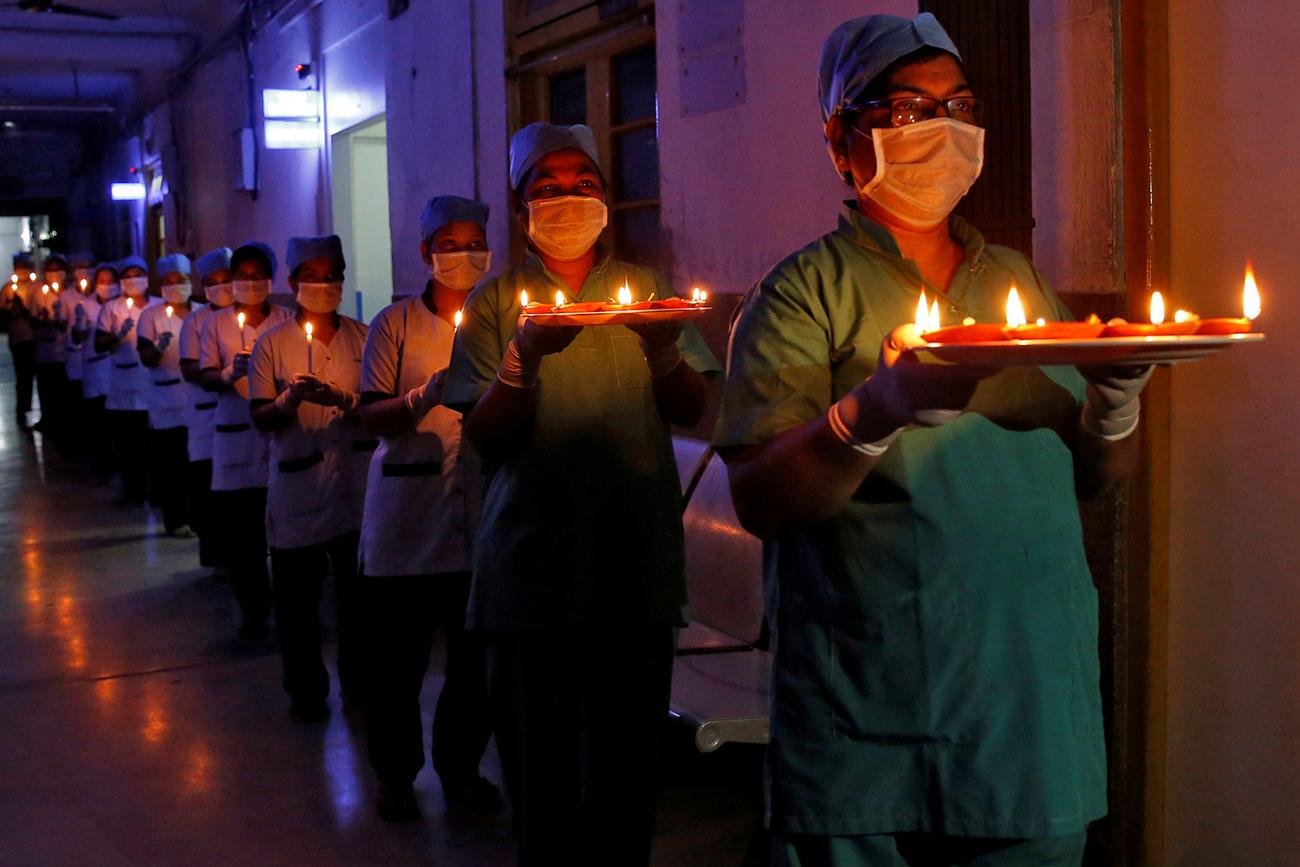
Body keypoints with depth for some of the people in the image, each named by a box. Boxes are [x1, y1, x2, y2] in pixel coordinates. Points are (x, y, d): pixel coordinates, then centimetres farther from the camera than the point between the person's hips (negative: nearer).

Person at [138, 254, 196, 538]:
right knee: (171, 463, -3)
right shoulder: (151, 316, 1)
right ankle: (176, 519, 5)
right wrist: (159, 348, -25)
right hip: (168, 405, -2)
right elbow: (146, 359, -5)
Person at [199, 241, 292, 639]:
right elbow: (206, 376, 5)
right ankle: (253, 607, 14)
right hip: (234, 433, 1)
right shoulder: (216, 323, 10)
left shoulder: (286, 321, 6)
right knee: (239, 528, 0)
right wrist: (229, 373, -16)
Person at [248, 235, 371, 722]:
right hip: (298, 484, -1)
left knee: (358, 589, 7)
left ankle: (359, 680, 23)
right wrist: (289, 399, -20)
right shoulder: (272, 343, 4)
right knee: (296, 594, 2)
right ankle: (305, 690, 16)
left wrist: (341, 400, -16)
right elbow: (261, 419, 0)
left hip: (356, 479, 1)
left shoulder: (362, 338, 7)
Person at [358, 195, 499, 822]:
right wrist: (427, 396, -20)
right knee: (398, 656, 2)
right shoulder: (396, 323, 3)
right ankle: (396, 774, 20)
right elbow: (371, 416, -3)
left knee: (479, 653, 5)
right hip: (407, 516, -2)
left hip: (482, 508, 2)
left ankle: (461, 767, 24)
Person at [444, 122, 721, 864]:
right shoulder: (495, 303, 4)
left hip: (637, 559, 2)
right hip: (532, 562, -1)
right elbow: (485, 438, -5)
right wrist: (525, 355, -22)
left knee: (629, 746, 10)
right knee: (538, 756, 7)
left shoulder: (645, 289, 10)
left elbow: (693, 412, 3)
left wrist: (663, 351, -17)